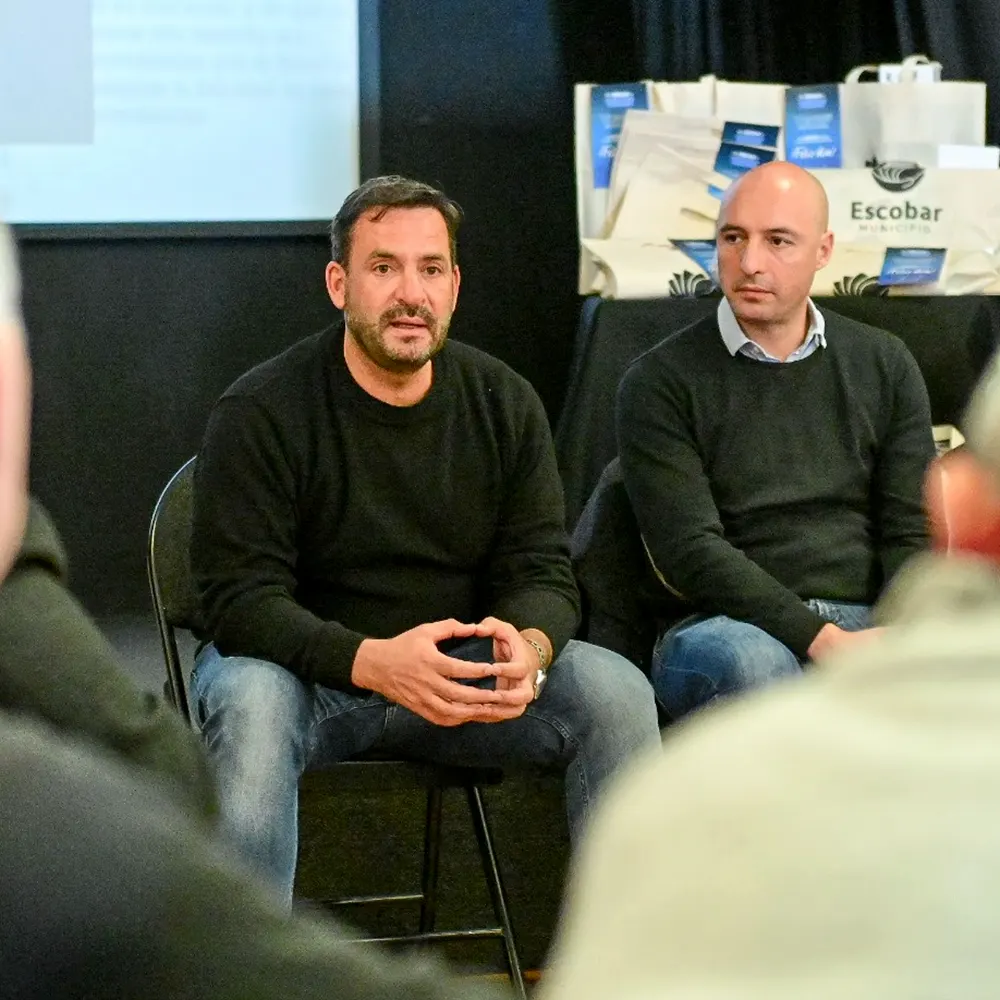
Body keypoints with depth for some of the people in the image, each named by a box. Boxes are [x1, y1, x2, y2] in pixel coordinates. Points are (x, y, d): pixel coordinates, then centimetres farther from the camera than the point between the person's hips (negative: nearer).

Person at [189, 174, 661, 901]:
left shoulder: (505, 404, 1)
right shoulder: (260, 413, -12)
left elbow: (543, 571, 0)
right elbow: (240, 599, -18)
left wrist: (529, 646, -27)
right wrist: (372, 662, -36)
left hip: (457, 670, 4)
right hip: (304, 668, -3)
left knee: (617, 690, -18)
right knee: (250, 701, -37)